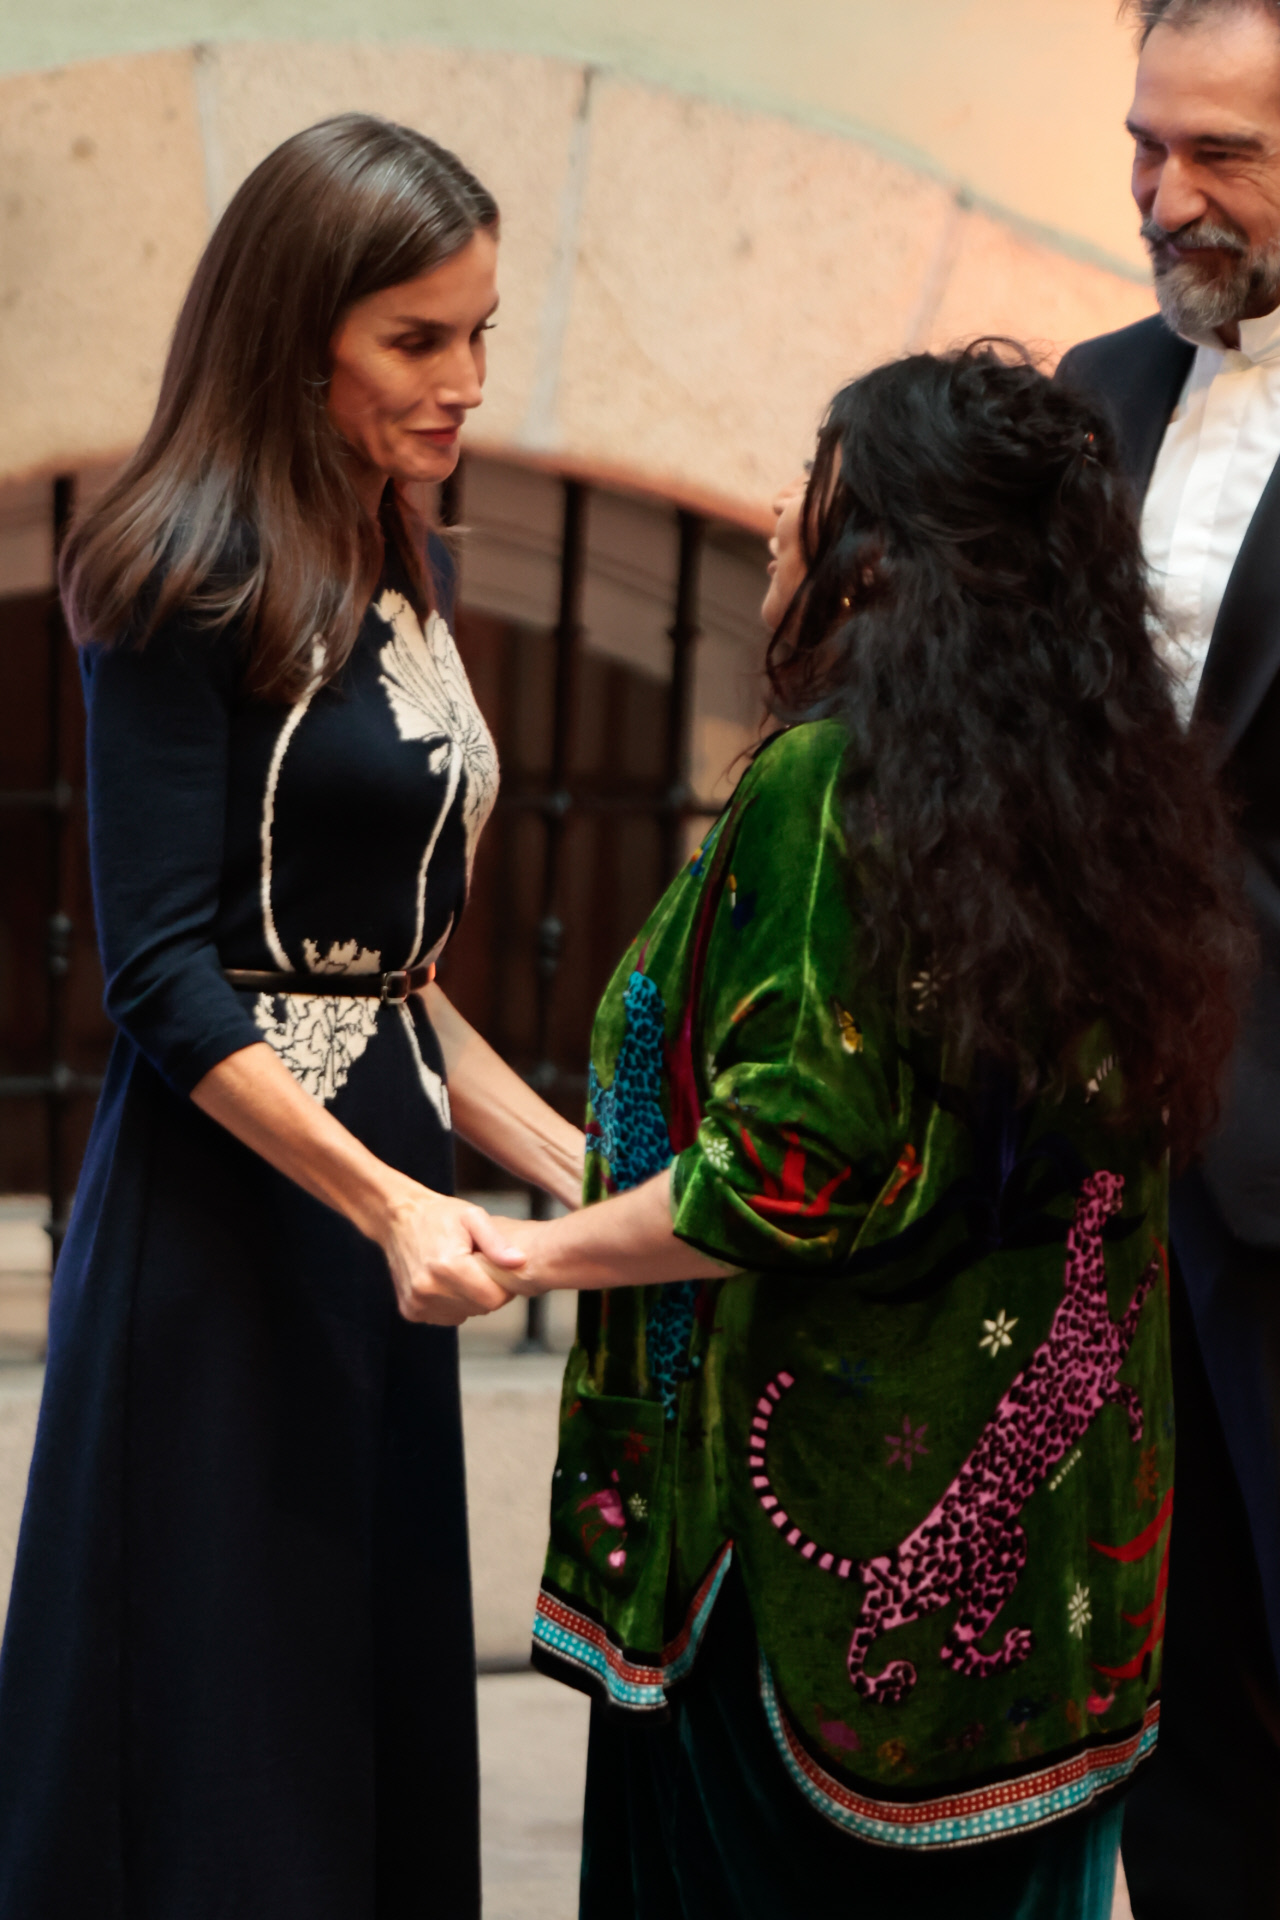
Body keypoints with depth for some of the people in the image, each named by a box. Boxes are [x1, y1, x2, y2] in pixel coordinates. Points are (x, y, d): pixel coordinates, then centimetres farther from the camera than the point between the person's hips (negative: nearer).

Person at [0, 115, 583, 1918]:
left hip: (377, 1187, 8)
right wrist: (390, 1205, -24)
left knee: (374, 1695, 11)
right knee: (220, 1741, -2)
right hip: (222, 1212, -8)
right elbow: (165, 977, -17)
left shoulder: (401, 580, 13)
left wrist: (565, 1156, 11)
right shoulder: (191, 582, -12)